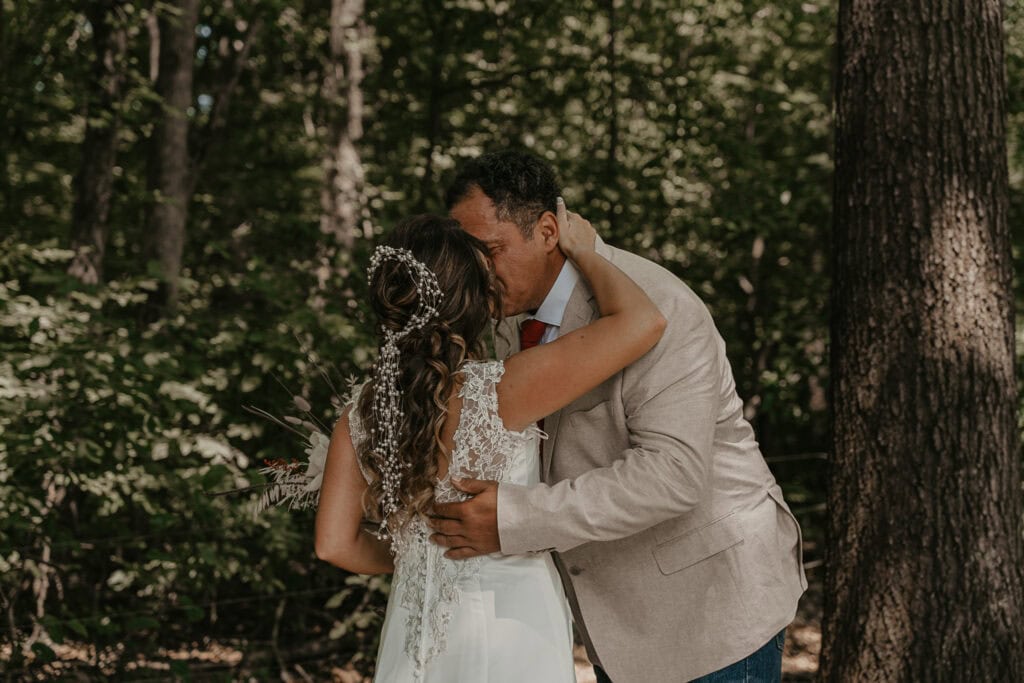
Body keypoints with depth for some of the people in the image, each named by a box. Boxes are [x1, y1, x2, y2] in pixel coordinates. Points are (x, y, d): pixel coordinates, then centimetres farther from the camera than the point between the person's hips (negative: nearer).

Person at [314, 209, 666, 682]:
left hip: (412, 632, 5)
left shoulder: (363, 410, -4)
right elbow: (642, 322, -23)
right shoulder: (498, 392, -22)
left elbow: (334, 544, -1)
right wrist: (581, 251, -6)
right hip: (508, 635, -5)